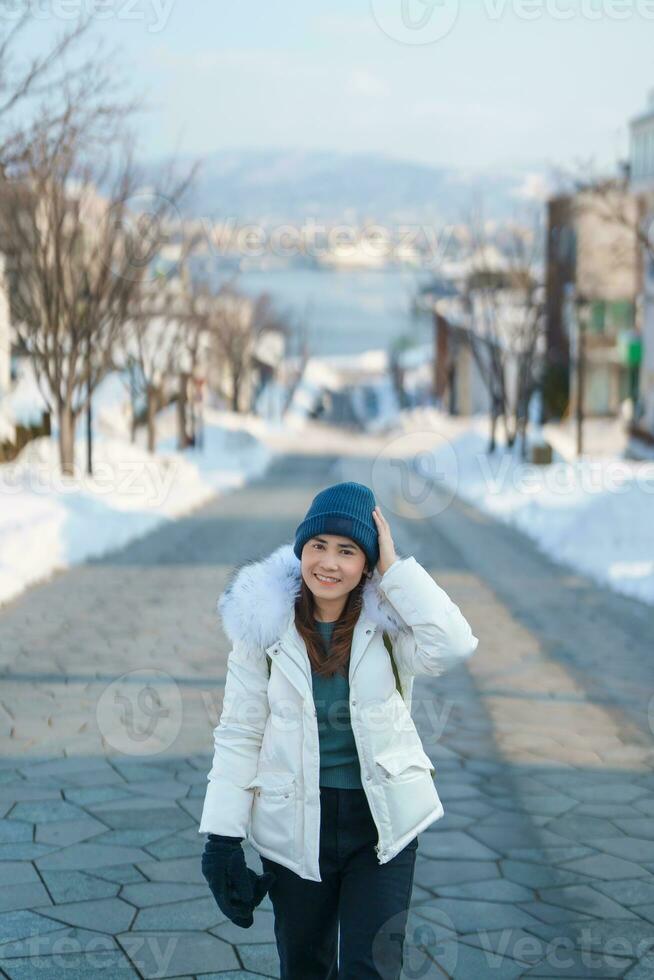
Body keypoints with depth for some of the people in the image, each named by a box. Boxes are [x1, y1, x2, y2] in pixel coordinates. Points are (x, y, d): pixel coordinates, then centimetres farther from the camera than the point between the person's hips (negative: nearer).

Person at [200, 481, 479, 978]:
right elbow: (240, 733, -3)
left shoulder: (385, 620, -7)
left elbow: (453, 645, -27)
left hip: (382, 822, -1)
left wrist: (395, 568, -21)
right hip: (296, 825, 1)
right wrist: (223, 836, -6)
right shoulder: (265, 622, -7)